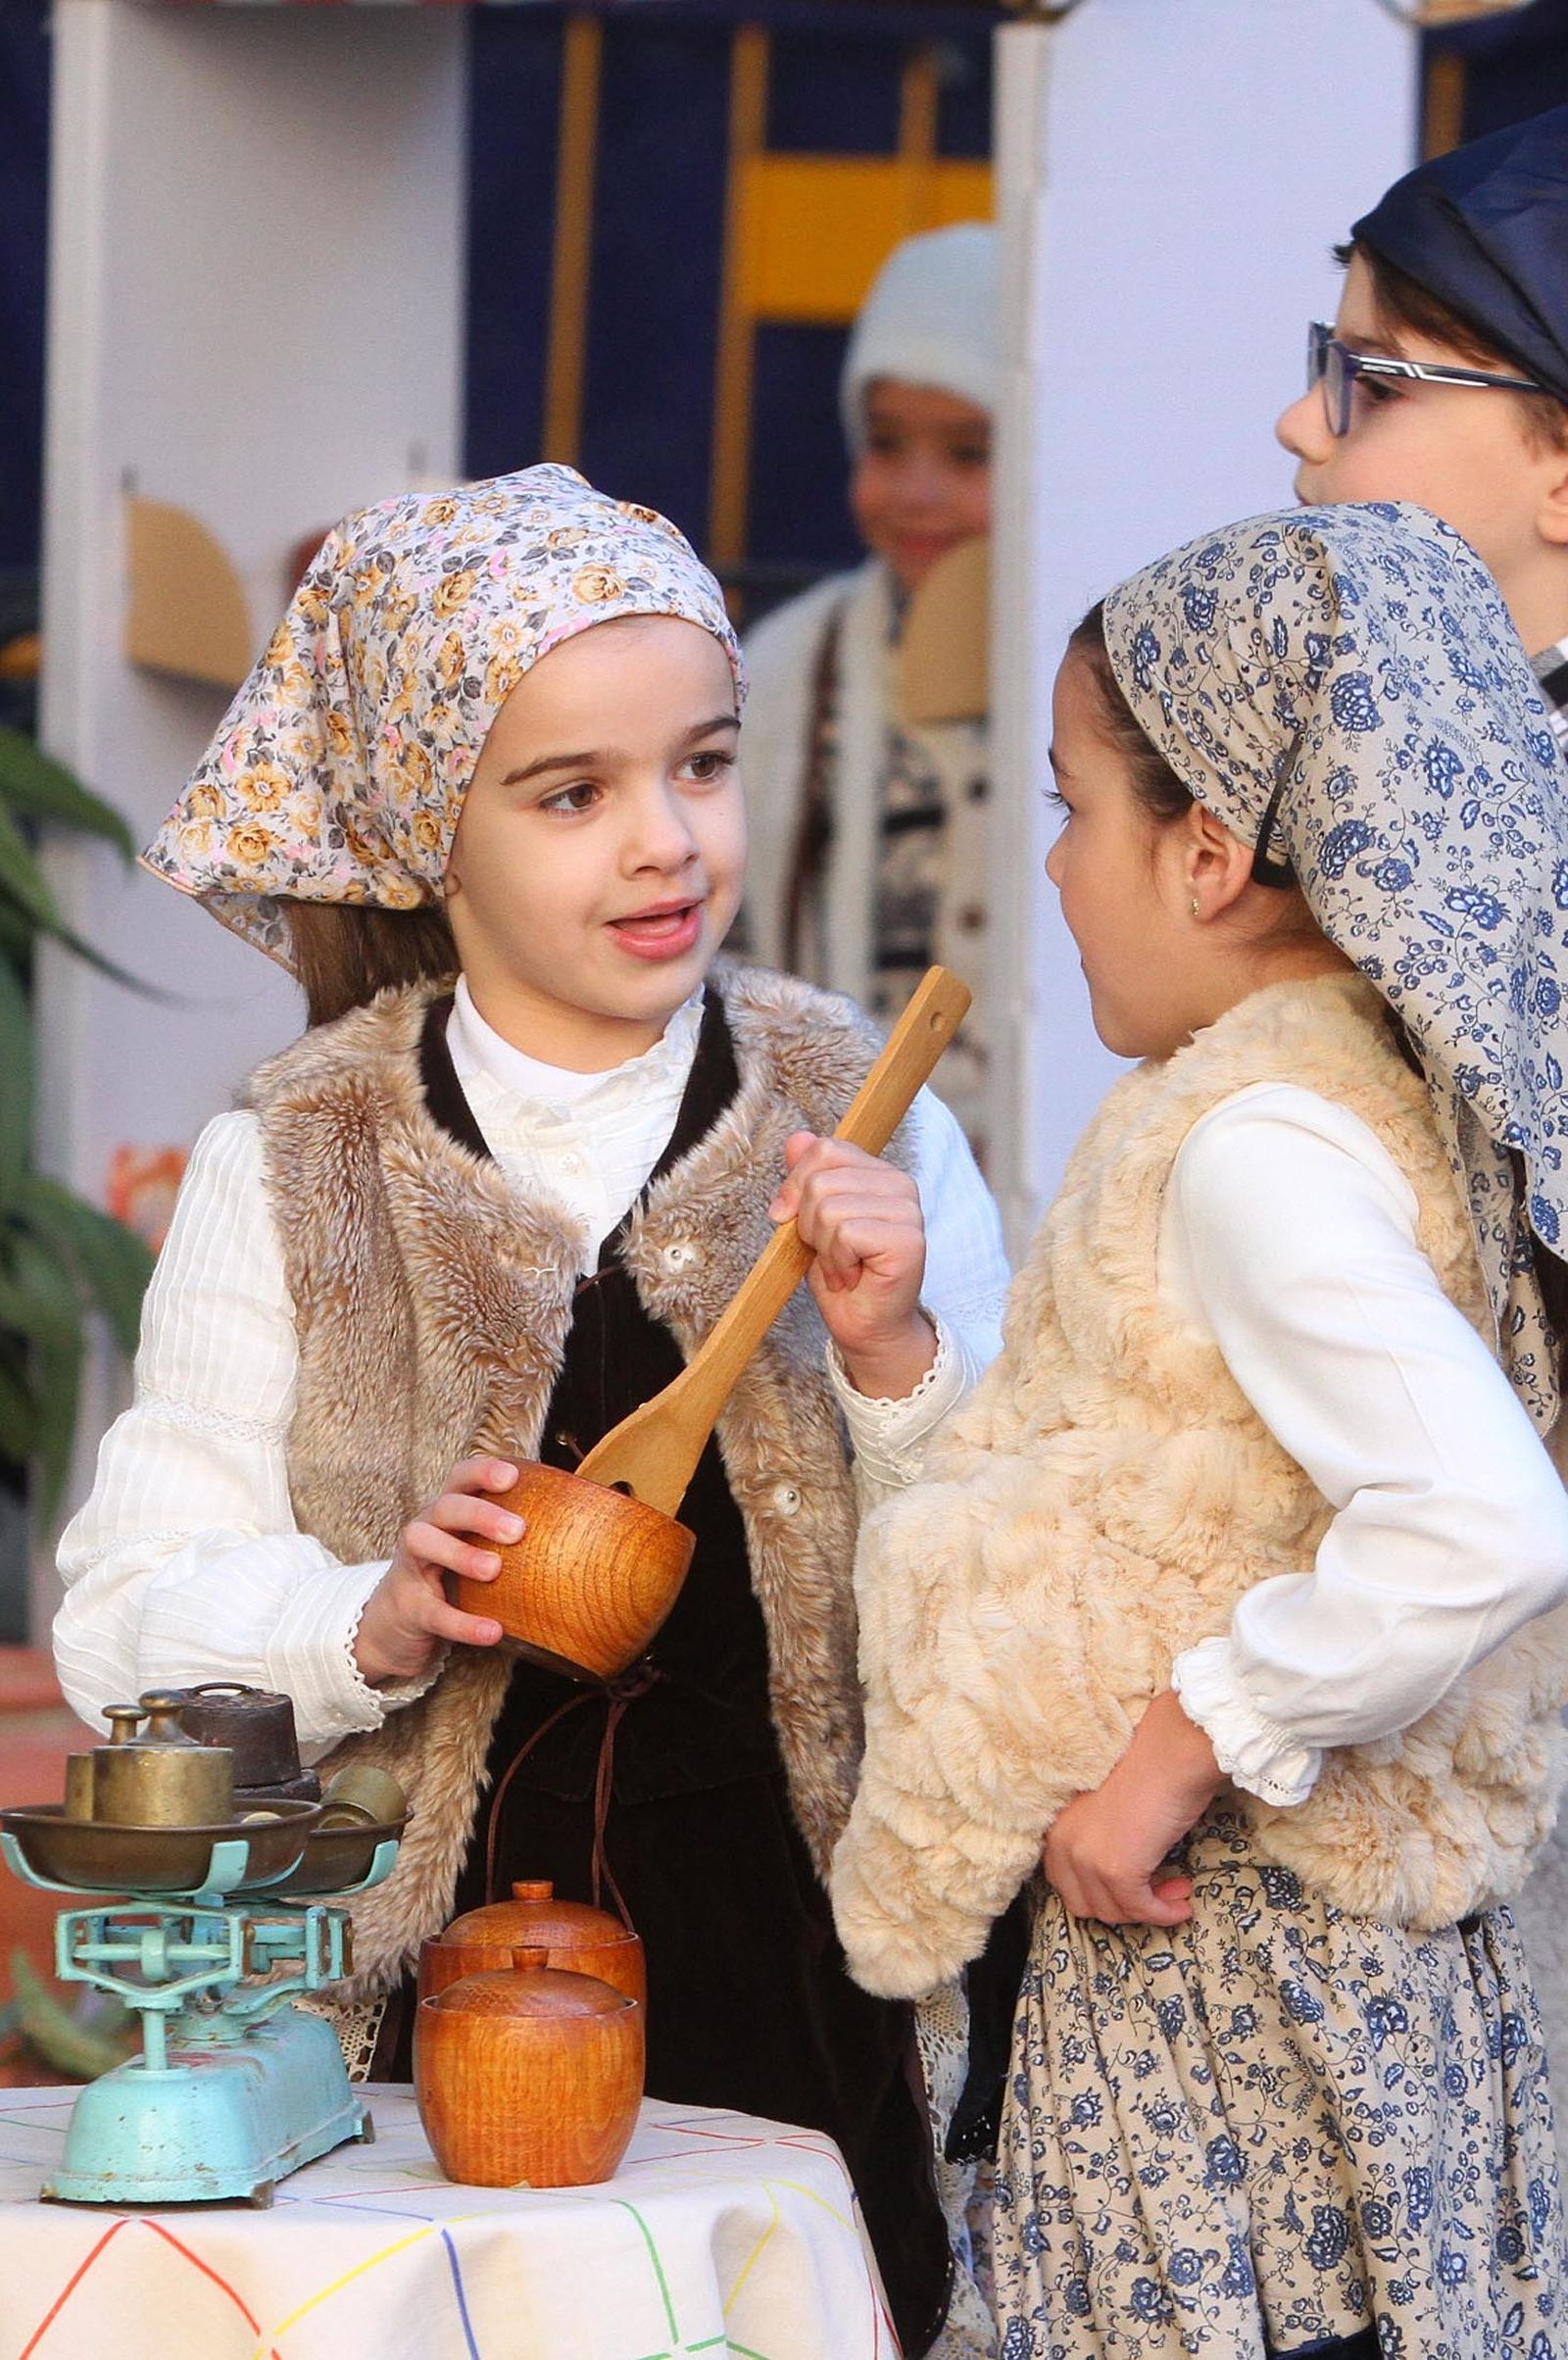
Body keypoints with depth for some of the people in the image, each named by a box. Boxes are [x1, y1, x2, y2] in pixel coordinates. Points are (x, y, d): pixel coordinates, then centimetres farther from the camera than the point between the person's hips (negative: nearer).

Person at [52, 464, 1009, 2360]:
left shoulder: (865, 1129, 3)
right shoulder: (285, 1177, 1)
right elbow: (127, 1626, -1)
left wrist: (893, 1363, -13)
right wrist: (370, 1625, -17)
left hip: (799, 1986, 1)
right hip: (432, 1991, -1)